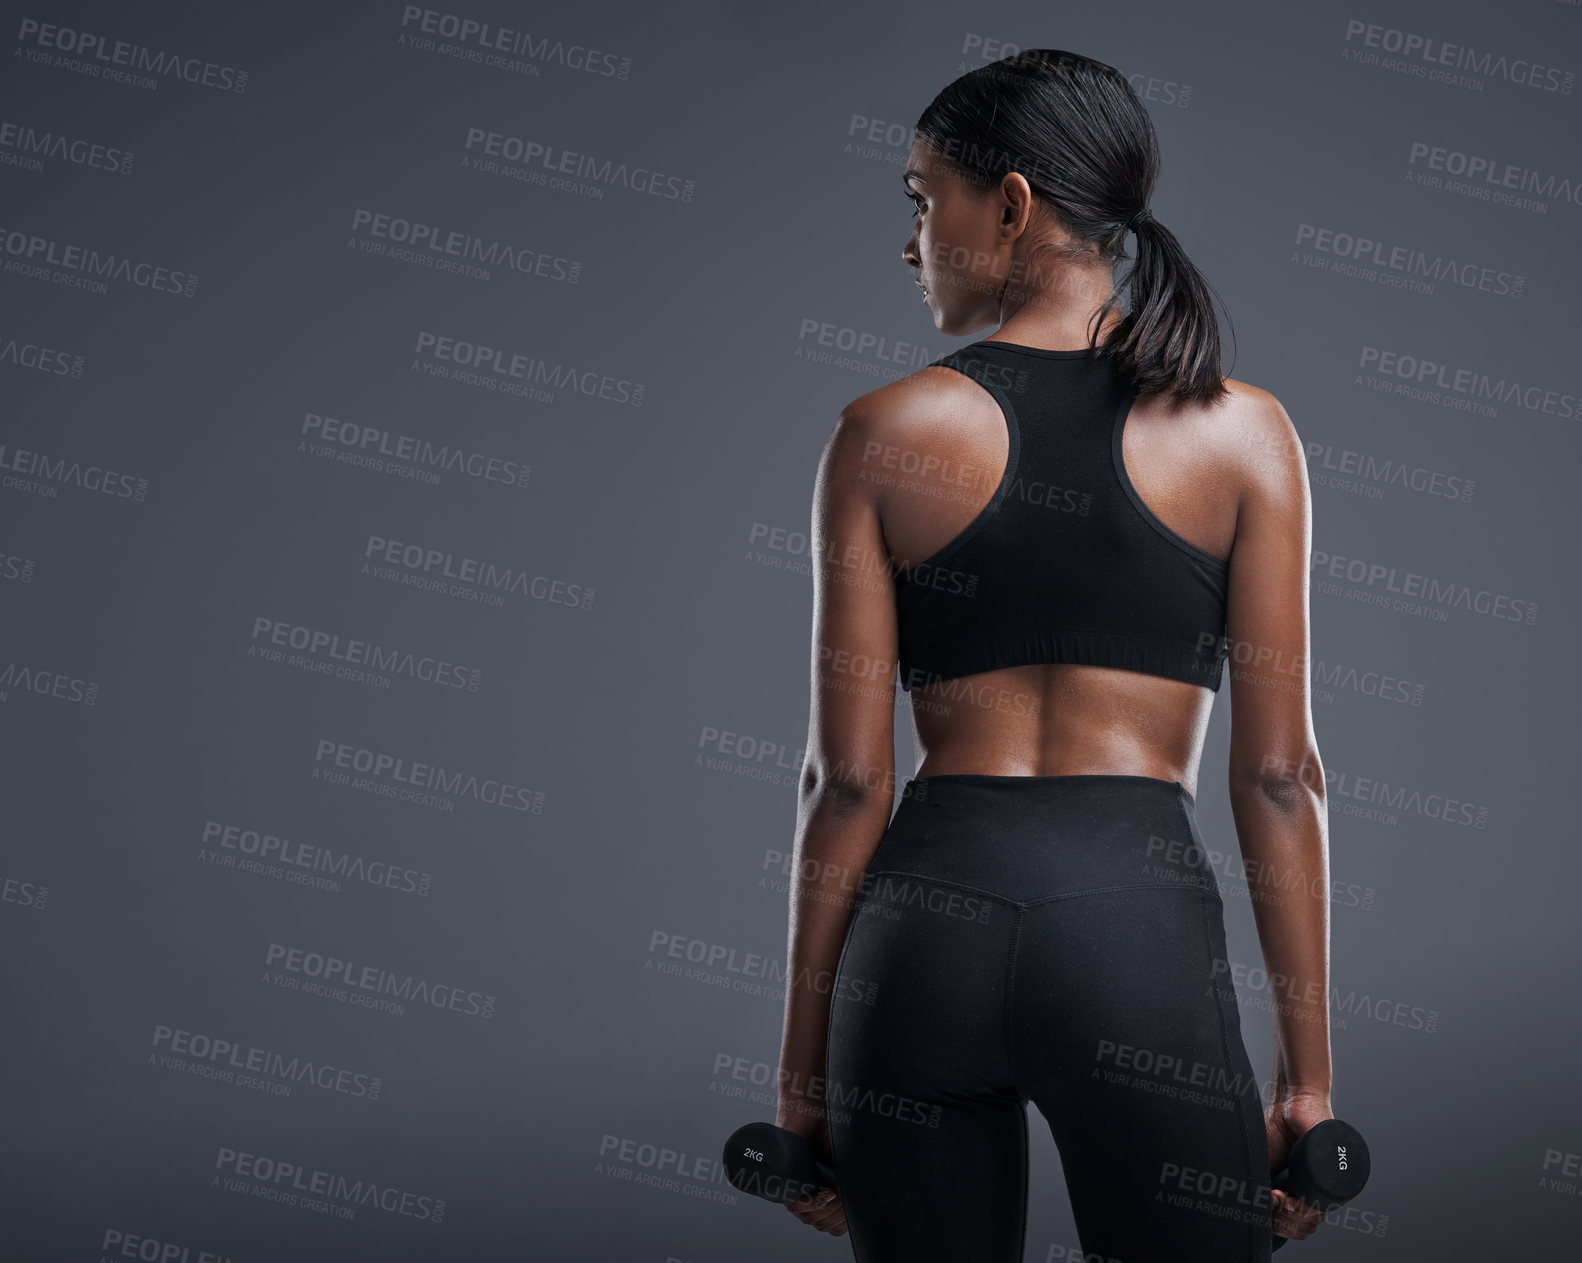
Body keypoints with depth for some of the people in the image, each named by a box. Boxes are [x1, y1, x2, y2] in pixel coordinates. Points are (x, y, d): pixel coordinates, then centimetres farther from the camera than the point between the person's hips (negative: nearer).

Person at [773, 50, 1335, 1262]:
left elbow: (849, 779, 0)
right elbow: (1278, 774, 0)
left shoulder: (884, 433, 1)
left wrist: (803, 1069, 8)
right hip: (1139, 921, 0)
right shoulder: (1241, 433, 2)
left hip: (927, 921, 1)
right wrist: (1309, 1078, 6)